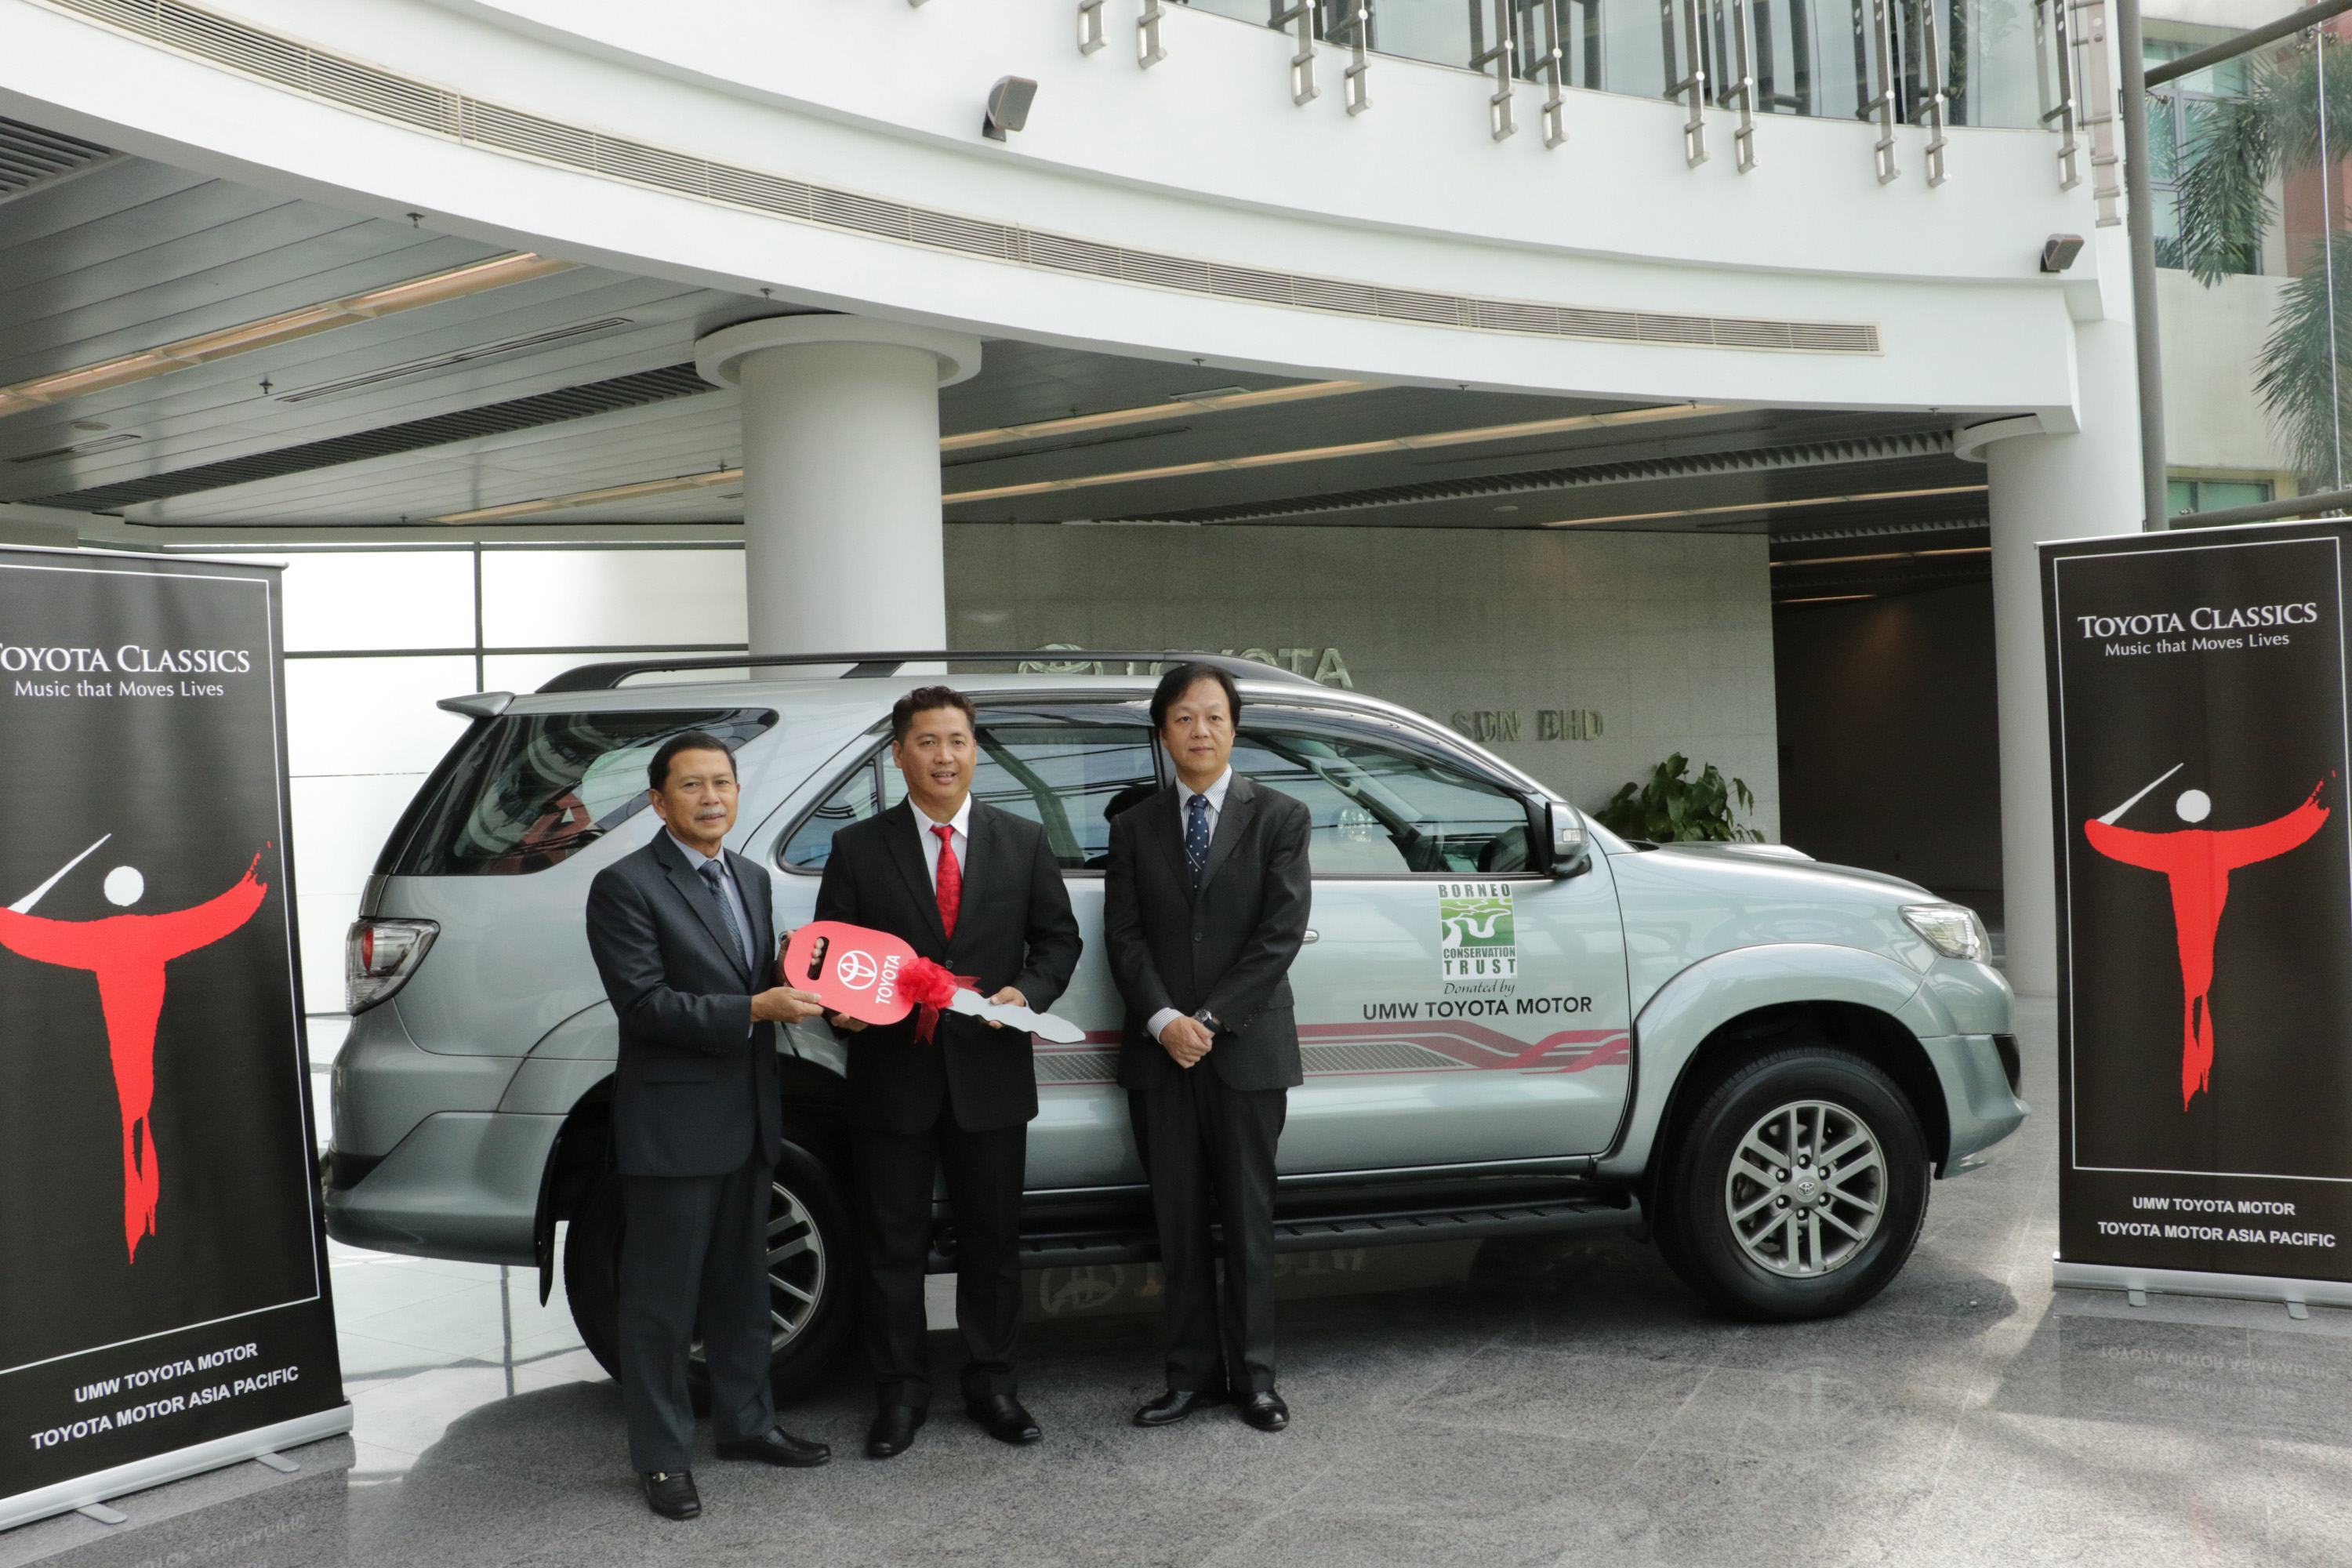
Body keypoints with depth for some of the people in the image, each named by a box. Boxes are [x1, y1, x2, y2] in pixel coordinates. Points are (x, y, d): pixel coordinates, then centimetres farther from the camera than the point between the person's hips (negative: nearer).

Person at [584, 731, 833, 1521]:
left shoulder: (750, 879, 12)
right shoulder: (626, 886, -12)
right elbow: (644, 1005, -19)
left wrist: (797, 994, -3)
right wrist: (754, 1010, -24)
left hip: (746, 1121, 7)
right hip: (672, 1124, -7)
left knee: (742, 1285, 18)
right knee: (662, 1299, 3)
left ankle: (744, 1421, 32)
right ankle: (662, 1456, 15)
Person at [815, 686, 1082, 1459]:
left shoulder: (1024, 841, 6)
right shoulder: (858, 848, 2)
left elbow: (1058, 938, 8)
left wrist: (1026, 993, -11)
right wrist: (842, 1008, -17)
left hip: (990, 1074, 1)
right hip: (893, 1074, -1)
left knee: (993, 1241, 12)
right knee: (893, 1245, 8)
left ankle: (991, 1384, 27)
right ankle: (900, 1394, 22)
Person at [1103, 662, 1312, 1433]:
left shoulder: (1279, 817, 2)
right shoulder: (1134, 827, 10)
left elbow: (1282, 931, -7)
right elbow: (1123, 936, 3)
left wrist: (1211, 1019, -13)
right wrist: (1164, 1020, -13)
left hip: (1247, 1049, -2)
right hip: (1160, 1052, 2)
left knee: (1248, 1217, 5)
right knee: (1178, 1221, 7)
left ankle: (1253, 1374, 15)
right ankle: (1192, 1373, 16)